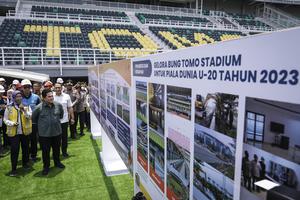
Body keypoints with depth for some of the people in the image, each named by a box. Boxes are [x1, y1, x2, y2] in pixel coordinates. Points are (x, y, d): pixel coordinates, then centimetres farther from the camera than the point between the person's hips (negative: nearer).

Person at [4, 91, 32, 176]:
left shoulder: (27, 106, 3)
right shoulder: (9, 108, 1)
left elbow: (30, 116, -9)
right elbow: (5, 119, 3)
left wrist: (24, 110, -23)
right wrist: (12, 123, -16)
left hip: (25, 131, 2)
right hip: (14, 132, -1)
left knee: (26, 149, 13)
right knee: (14, 150, -2)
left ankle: (25, 163, 33)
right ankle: (13, 169, 8)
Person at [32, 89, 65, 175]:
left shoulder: (58, 105, -5)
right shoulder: (39, 107, -13)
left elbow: (61, 114, 15)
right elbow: (34, 118, 3)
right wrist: (41, 124, 10)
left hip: (57, 132, 3)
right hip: (44, 133, -3)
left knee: (57, 149, 18)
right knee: (45, 151, 9)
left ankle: (57, 162, 39)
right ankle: (46, 166, 27)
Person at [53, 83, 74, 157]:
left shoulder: (66, 96, -1)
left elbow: (70, 108, 3)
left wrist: (72, 118, 1)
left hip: (64, 120, 1)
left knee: (64, 137, 10)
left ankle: (64, 151, 25)